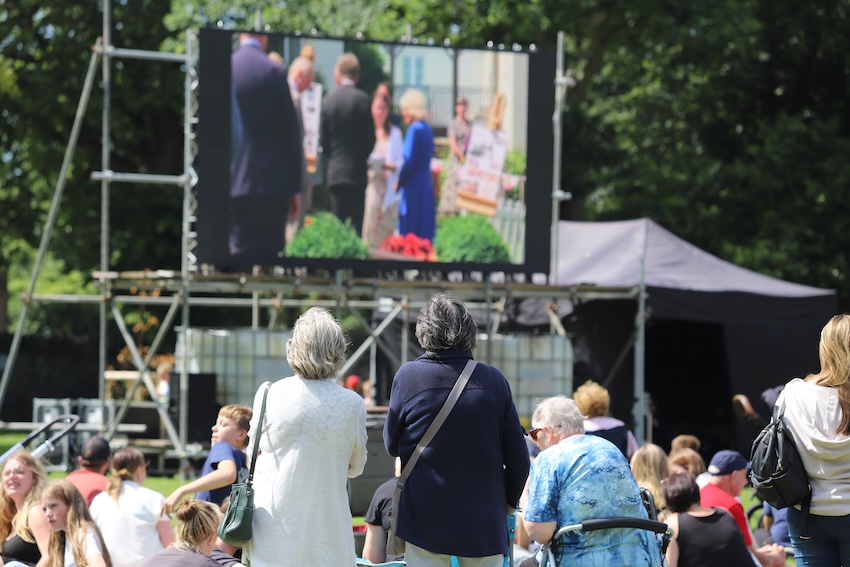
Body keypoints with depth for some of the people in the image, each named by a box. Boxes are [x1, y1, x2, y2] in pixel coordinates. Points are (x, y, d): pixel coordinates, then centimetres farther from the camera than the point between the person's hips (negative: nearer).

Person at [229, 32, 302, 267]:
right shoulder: (275, 72, -4)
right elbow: (291, 132, -1)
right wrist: (295, 186, 5)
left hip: (234, 184, 2)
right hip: (272, 182, -2)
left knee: (238, 254, 2)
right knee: (270, 251, 1)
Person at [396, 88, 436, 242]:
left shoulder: (415, 130, -14)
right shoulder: (427, 129, 11)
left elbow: (409, 162, -19)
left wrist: (397, 182, -6)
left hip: (413, 189, -9)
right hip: (425, 185, 9)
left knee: (410, 230, -6)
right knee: (422, 229, 11)